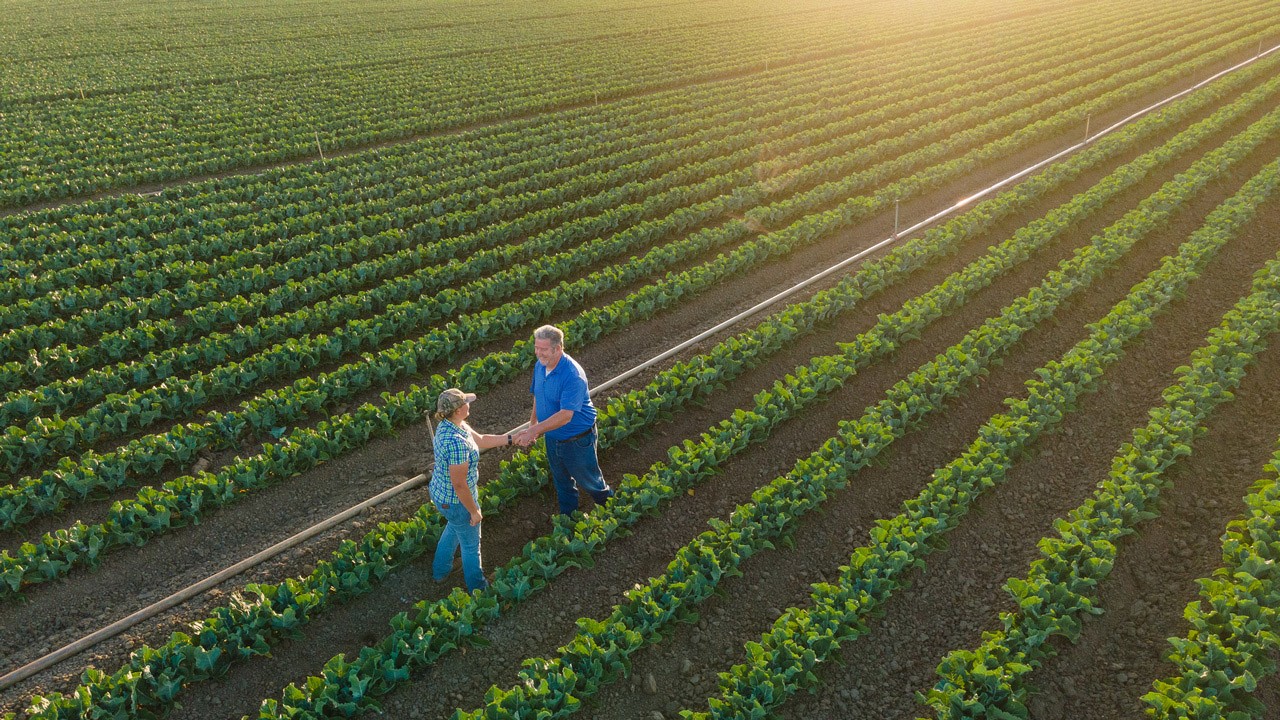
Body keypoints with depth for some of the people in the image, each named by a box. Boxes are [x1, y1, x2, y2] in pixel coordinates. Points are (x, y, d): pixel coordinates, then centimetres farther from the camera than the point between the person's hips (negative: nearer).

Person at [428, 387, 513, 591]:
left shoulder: (448, 425, -7)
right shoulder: (456, 442, -37)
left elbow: (480, 440, 9)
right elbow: (459, 485, -31)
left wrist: (511, 439, 11)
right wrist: (474, 511, -18)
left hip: (441, 493, 9)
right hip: (456, 502, -9)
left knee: (454, 528, 36)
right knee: (471, 545, 16)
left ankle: (440, 572, 56)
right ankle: (478, 589, 40)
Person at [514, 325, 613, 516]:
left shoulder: (573, 376, -33)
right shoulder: (540, 365, -7)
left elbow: (565, 416, -37)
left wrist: (534, 430, -39)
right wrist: (533, 424, 10)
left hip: (577, 440, -7)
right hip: (553, 437, 7)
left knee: (588, 479, 17)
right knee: (561, 479, 24)